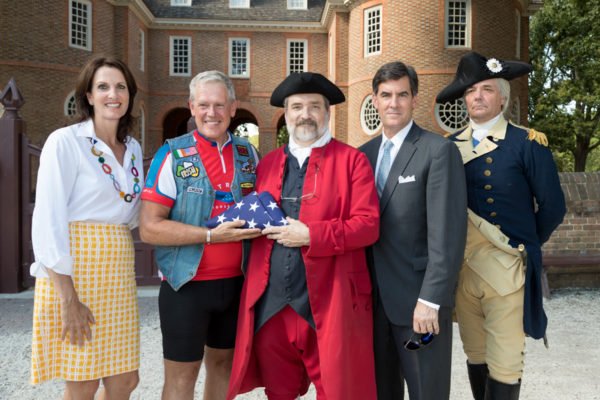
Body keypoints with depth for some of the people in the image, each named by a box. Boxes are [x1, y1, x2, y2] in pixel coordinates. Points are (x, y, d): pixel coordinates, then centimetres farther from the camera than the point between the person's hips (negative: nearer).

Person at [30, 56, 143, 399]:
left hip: (118, 273, 6)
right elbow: (47, 222, -12)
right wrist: (68, 298, -18)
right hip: (74, 271, -6)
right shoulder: (65, 142, -6)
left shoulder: (133, 149, 13)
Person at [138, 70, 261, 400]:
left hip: (235, 282, 4)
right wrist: (211, 235, -20)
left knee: (223, 362, 18)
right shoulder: (173, 156, -6)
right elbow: (149, 228, -13)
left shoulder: (248, 154, 7)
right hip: (186, 285, -4)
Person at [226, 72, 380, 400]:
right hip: (270, 305, 4)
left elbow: (368, 224, -9)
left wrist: (311, 235, -16)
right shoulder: (268, 163, 13)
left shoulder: (351, 160, 0)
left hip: (327, 305, -4)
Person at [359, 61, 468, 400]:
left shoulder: (439, 151, -10)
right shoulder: (365, 153, 9)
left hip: (419, 299, -5)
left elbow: (447, 232, -16)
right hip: (374, 296, 6)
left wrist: (430, 300, -20)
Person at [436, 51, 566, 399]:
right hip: (461, 267, 4)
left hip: (507, 272, -3)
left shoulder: (528, 144, -4)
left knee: (504, 368, 3)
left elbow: (552, 208, 0)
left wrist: (525, 247, 9)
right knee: (475, 357, 16)